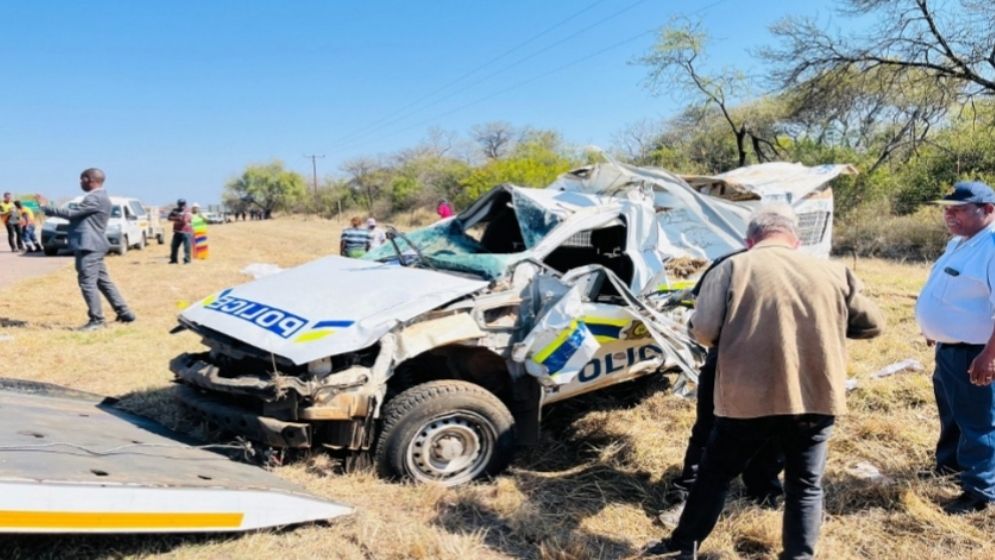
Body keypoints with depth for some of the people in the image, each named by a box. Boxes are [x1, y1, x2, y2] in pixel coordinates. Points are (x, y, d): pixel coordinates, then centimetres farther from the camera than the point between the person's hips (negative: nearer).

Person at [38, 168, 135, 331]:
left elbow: (71, 213, -18)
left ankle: (96, 320, -3)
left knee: (87, 282, -7)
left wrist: (45, 207, -10)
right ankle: (124, 313, 16)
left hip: (89, 246, -11)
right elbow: (79, 215, 23)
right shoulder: (98, 197, 18)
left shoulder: (95, 198, -16)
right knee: (103, 281, 13)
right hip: (92, 246, 11)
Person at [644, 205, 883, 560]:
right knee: (805, 485, 18)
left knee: (715, 474, 16)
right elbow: (872, 324, 15)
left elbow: (704, 330, -8)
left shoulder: (733, 268, -2)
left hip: (749, 396, -1)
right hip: (817, 397, 2)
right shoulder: (832, 273, 8)